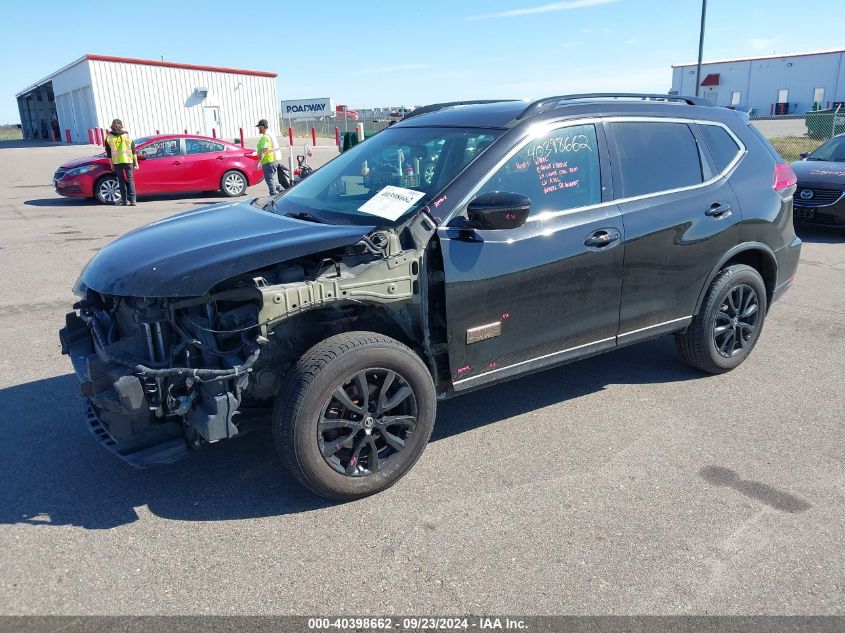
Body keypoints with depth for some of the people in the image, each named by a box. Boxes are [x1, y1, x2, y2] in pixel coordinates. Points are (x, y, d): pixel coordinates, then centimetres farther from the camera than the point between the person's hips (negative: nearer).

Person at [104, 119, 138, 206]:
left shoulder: (109, 137, 2)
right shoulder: (127, 136, 2)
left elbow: (109, 153, 3)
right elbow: (133, 150, 2)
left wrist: (111, 164, 10)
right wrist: (136, 162, 7)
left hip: (117, 162, 0)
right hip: (128, 161, 0)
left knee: (121, 180, 10)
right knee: (130, 180, 2)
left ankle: (124, 199, 10)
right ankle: (132, 200, -6)